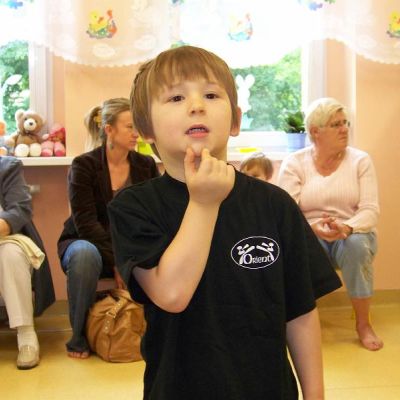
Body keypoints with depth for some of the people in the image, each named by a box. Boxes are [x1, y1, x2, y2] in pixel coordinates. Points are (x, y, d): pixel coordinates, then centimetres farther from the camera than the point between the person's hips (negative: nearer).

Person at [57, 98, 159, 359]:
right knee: (85, 254, -39)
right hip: (88, 242, -3)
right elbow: (85, 222, -18)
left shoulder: (147, 165, 1)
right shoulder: (84, 166, -11)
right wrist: (116, 260, -28)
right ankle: (79, 336, -19)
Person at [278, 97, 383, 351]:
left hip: (354, 233, 1)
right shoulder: (294, 163, -1)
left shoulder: (360, 160, 1)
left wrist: (346, 228, -30)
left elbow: (370, 210, -8)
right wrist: (314, 228, -32)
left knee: (357, 244, -35)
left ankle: (363, 324, -14)